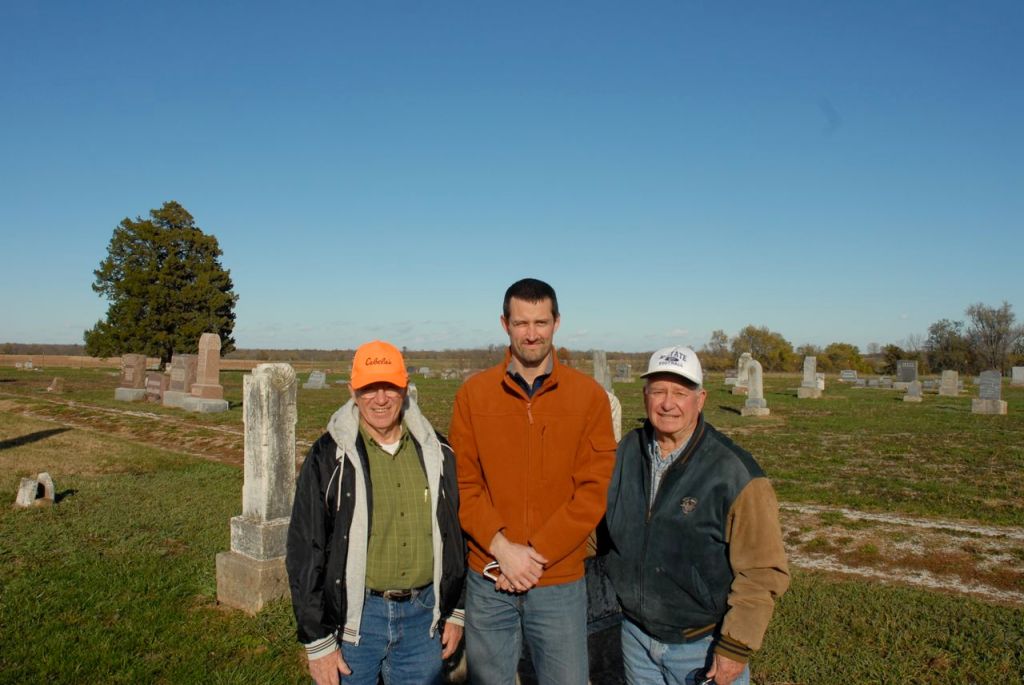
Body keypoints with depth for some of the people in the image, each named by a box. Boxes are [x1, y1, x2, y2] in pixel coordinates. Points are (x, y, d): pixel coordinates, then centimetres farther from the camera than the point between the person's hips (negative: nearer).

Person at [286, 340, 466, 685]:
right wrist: (317, 640, -5)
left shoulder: (435, 450, 2)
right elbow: (304, 551, -5)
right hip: (355, 617, -2)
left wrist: (455, 611, 11)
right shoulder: (329, 457, -8)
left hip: (423, 617, 3)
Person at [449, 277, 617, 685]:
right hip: (488, 580, 1)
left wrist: (536, 554, -13)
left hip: (561, 583, -1)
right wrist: (501, 547, -14)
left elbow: (593, 491, -7)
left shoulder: (589, 395, -3)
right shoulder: (473, 394, 0)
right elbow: (463, 485, -2)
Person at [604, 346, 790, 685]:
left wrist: (736, 648, -15)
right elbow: (604, 525, 10)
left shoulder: (734, 472, -18)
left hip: (704, 645, -4)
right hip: (636, 635, 4)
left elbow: (763, 571, -16)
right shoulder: (627, 451, -3)